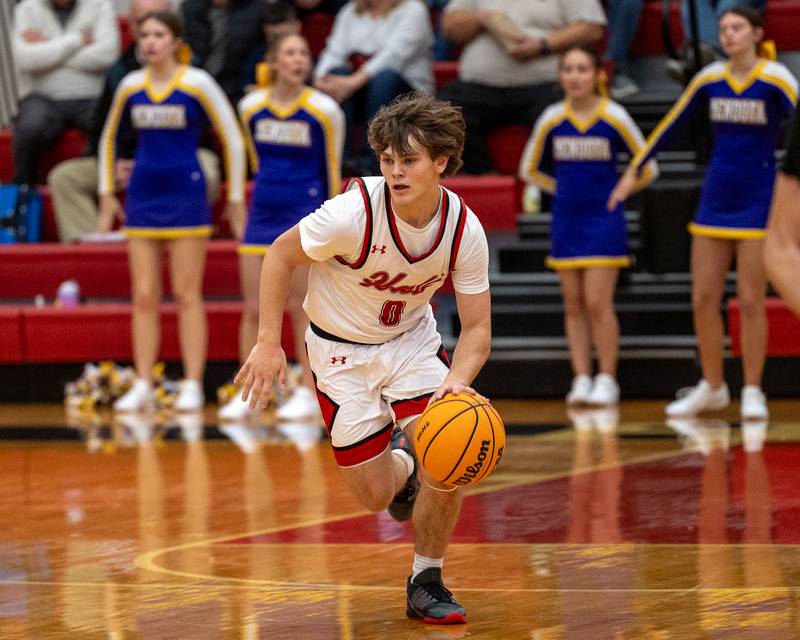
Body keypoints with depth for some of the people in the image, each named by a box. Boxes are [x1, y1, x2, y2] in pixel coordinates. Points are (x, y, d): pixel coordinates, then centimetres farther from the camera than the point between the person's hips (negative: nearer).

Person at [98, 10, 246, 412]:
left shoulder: (197, 84, -6)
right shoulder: (130, 86, 5)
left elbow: (232, 140, -1)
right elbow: (109, 138, 21)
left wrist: (235, 198, -1)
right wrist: (107, 192, 17)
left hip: (186, 197, -4)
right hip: (143, 196, 4)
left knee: (187, 294, -2)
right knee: (144, 296, 3)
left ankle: (192, 386, 2)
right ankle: (143, 386, 6)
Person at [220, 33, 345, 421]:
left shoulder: (324, 110, -7)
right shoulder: (251, 106, 1)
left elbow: (332, 170, 1)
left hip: (305, 214, -3)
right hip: (262, 214, 3)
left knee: (301, 308, -1)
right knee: (253, 308, 3)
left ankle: (308, 393, 6)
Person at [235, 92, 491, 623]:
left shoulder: (465, 230, -20)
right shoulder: (354, 212, -30)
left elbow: (477, 329, -12)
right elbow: (281, 256, -14)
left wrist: (458, 380, -33)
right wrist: (269, 343, -17)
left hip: (413, 339, 2)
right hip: (341, 348, -2)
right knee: (376, 495, -1)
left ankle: (426, 583, 3)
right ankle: (400, 466, 39)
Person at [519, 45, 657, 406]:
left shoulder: (614, 118, -8)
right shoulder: (551, 120, 0)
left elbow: (647, 169, 3)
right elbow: (530, 169, 15)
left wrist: (614, 193, 6)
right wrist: (567, 190, 11)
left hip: (603, 221, -3)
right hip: (565, 221, 3)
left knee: (597, 302, -9)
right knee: (574, 305, 5)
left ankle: (607, 380, 0)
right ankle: (581, 380, 9)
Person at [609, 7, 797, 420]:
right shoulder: (709, 79, 4)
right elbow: (671, 124, 12)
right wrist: (634, 171, 13)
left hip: (757, 201, -5)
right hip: (716, 198, 5)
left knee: (750, 302, -3)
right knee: (703, 300, 5)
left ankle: (752, 393, 7)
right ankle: (712, 388, 18)